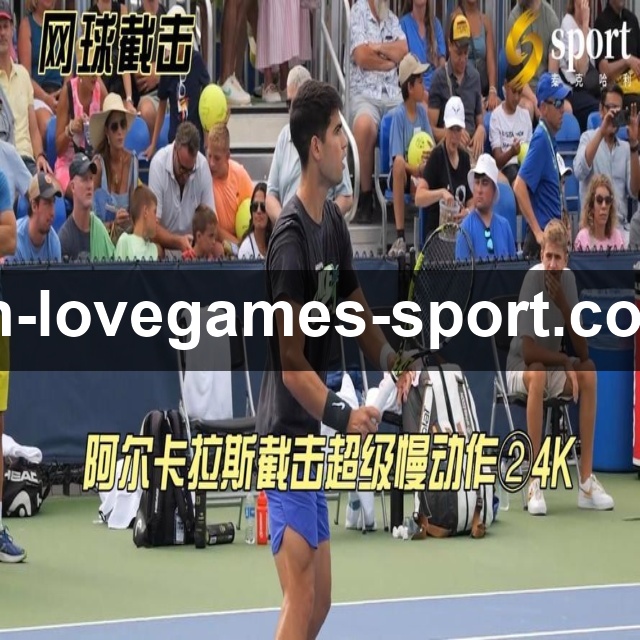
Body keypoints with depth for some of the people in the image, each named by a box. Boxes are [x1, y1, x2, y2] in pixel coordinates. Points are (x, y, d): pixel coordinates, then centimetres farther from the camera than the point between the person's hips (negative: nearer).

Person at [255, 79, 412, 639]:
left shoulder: (334, 223, 9)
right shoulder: (291, 238, -19)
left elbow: (358, 313, 17)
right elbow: (292, 364, -22)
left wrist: (390, 360, -2)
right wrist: (342, 416, -34)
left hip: (311, 436, 10)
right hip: (286, 434, -10)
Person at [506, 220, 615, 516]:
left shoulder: (568, 278, -8)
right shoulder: (533, 278, -23)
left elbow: (583, 351, -14)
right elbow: (528, 351, -30)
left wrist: (563, 305, -23)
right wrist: (565, 361, -22)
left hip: (552, 369, 6)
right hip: (519, 368, -6)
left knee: (588, 370, -19)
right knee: (537, 373, -36)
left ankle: (586, 481, -18)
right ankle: (534, 482, -34)